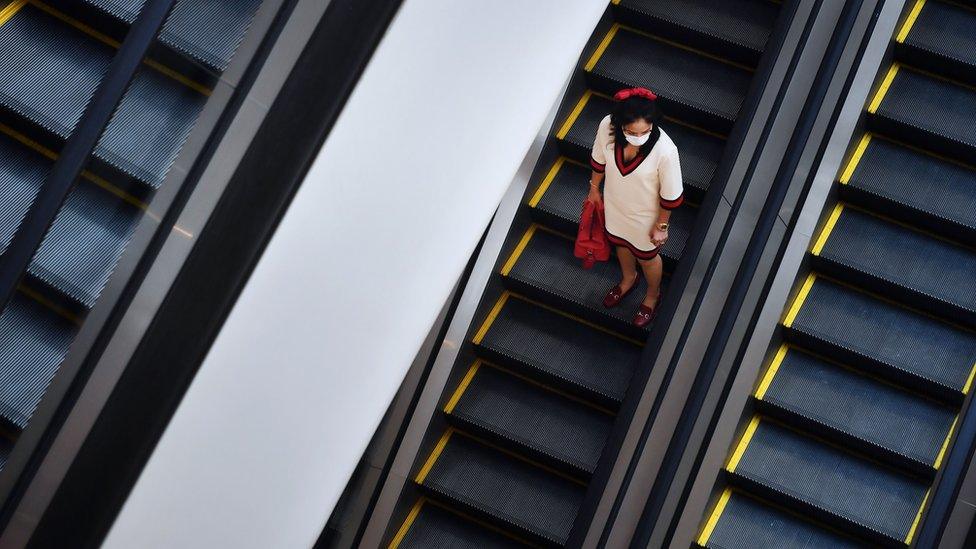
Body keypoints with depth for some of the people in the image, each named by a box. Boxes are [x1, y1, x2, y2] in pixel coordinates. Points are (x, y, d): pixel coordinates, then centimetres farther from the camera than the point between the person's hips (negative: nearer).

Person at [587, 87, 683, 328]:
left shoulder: (665, 150, -40)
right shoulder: (607, 126, -30)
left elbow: (671, 196, -22)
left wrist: (661, 226, -9)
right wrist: (594, 188, 8)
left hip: (645, 215, -3)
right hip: (615, 205, 4)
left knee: (647, 257, 26)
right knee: (621, 244, 33)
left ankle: (653, 295, 58)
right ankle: (628, 280, 66)